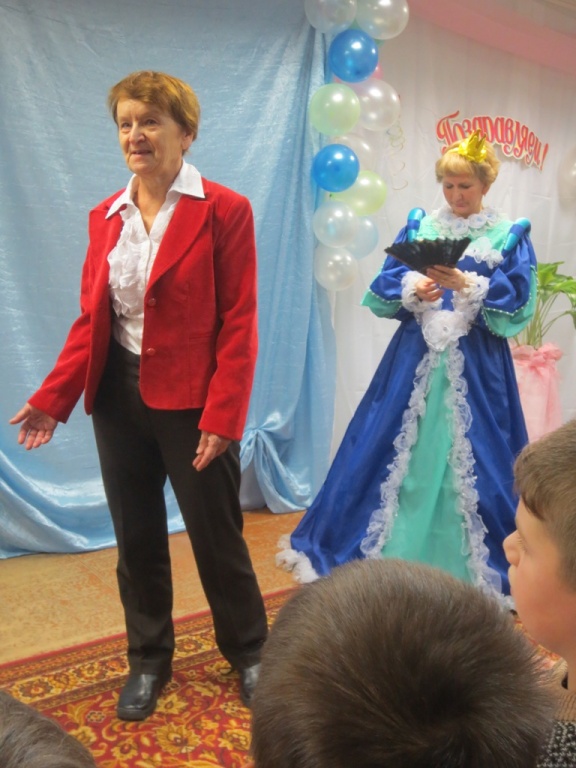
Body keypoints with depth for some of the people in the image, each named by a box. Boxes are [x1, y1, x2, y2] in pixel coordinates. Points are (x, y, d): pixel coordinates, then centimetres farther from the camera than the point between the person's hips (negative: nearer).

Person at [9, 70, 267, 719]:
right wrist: (53, 397, -1)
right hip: (118, 397, 5)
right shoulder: (105, 216, 8)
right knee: (136, 538, 15)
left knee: (216, 537, 9)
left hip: (191, 401, -4)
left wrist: (222, 416, -17)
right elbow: (90, 318, 8)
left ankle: (248, 652, 34)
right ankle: (148, 660, 36)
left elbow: (238, 323, -11)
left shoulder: (224, 211, -7)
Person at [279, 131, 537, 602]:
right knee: (389, 451, 4)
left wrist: (467, 286, -19)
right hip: (415, 357, 2)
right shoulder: (419, 226, 9)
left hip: (477, 365, -2)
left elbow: (519, 305, -6)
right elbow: (386, 285, 6)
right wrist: (412, 288, -15)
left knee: (472, 460, 3)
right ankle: (380, 553, 20)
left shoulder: (511, 236, 3)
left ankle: (479, 569, 20)